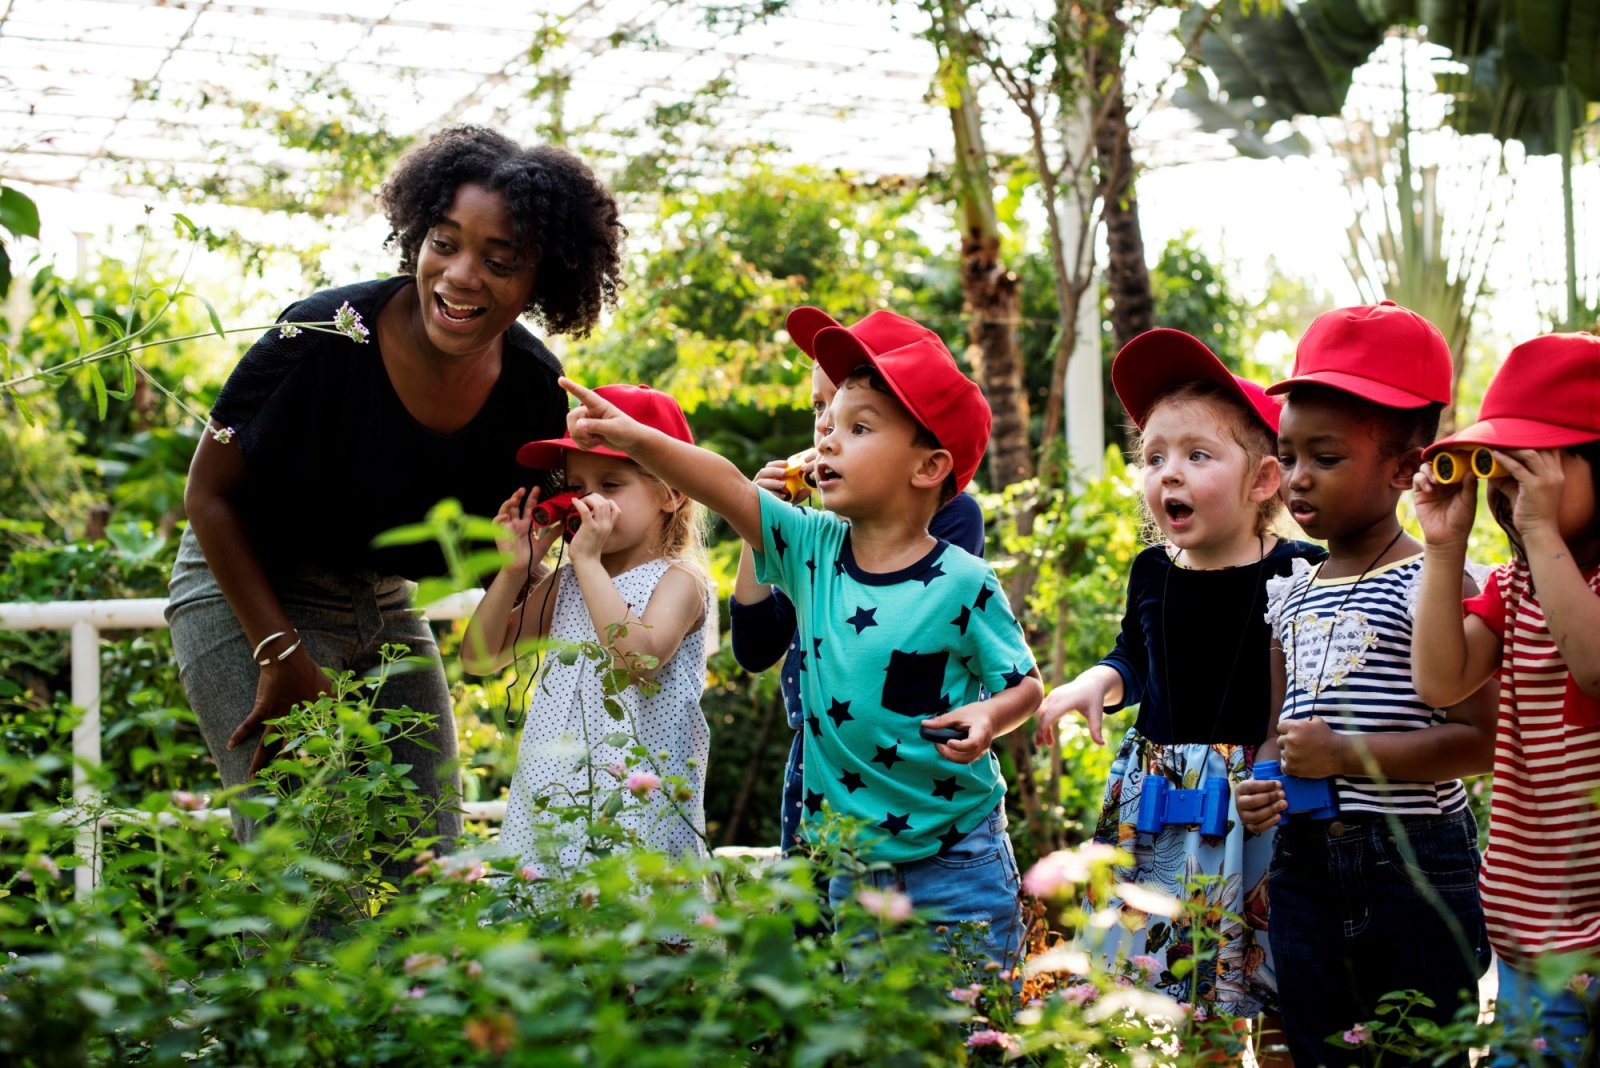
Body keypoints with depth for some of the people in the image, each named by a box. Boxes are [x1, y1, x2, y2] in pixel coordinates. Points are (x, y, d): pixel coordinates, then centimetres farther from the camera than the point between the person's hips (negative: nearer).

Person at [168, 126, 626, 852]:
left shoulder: (537, 392, -12)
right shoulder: (326, 336, -25)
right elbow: (210, 493, -13)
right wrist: (282, 655, -16)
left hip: (388, 607, 5)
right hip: (248, 594, -5)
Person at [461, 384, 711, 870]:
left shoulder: (679, 578, -3)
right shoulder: (566, 582, 15)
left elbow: (640, 656, -22)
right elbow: (479, 657, 14)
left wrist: (587, 561, -17)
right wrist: (515, 568, 1)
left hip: (635, 802, -5)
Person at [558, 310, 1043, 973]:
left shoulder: (963, 584, -13)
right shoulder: (812, 549, -3)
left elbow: (1024, 683, -4)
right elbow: (728, 488, -15)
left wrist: (989, 717, -25)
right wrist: (634, 438, -28)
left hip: (955, 865, -4)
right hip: (852, 863, 4)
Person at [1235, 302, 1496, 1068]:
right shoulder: (1291, 596, 12)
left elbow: (1481, 738, -17)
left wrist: (1346, 755, -21)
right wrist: (1263, 784, -1)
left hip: (1415, 864, -6)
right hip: (1306, 862, 7)